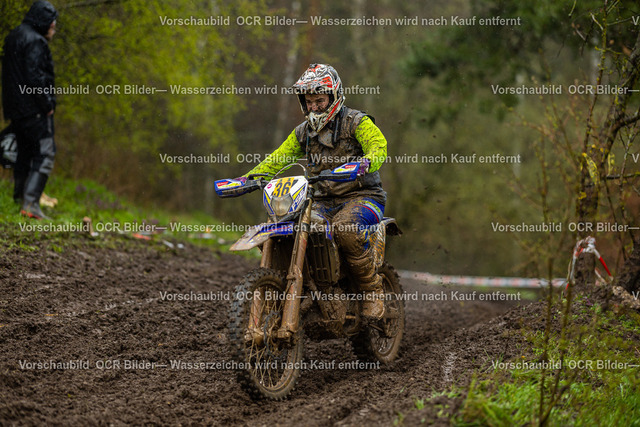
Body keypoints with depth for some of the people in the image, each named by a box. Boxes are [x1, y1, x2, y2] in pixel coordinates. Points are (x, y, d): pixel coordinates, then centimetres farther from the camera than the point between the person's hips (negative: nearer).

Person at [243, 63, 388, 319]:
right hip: (323, 202, 6)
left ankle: (373, 290, -21)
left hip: (362, 196, -5)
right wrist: (247, 179, -4)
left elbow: (378, 144, -19)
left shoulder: (356, 121, -2)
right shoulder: (304, 132, 16)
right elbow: (278, 159, 13)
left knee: (344, 228, -39)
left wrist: (366, 163, -42)